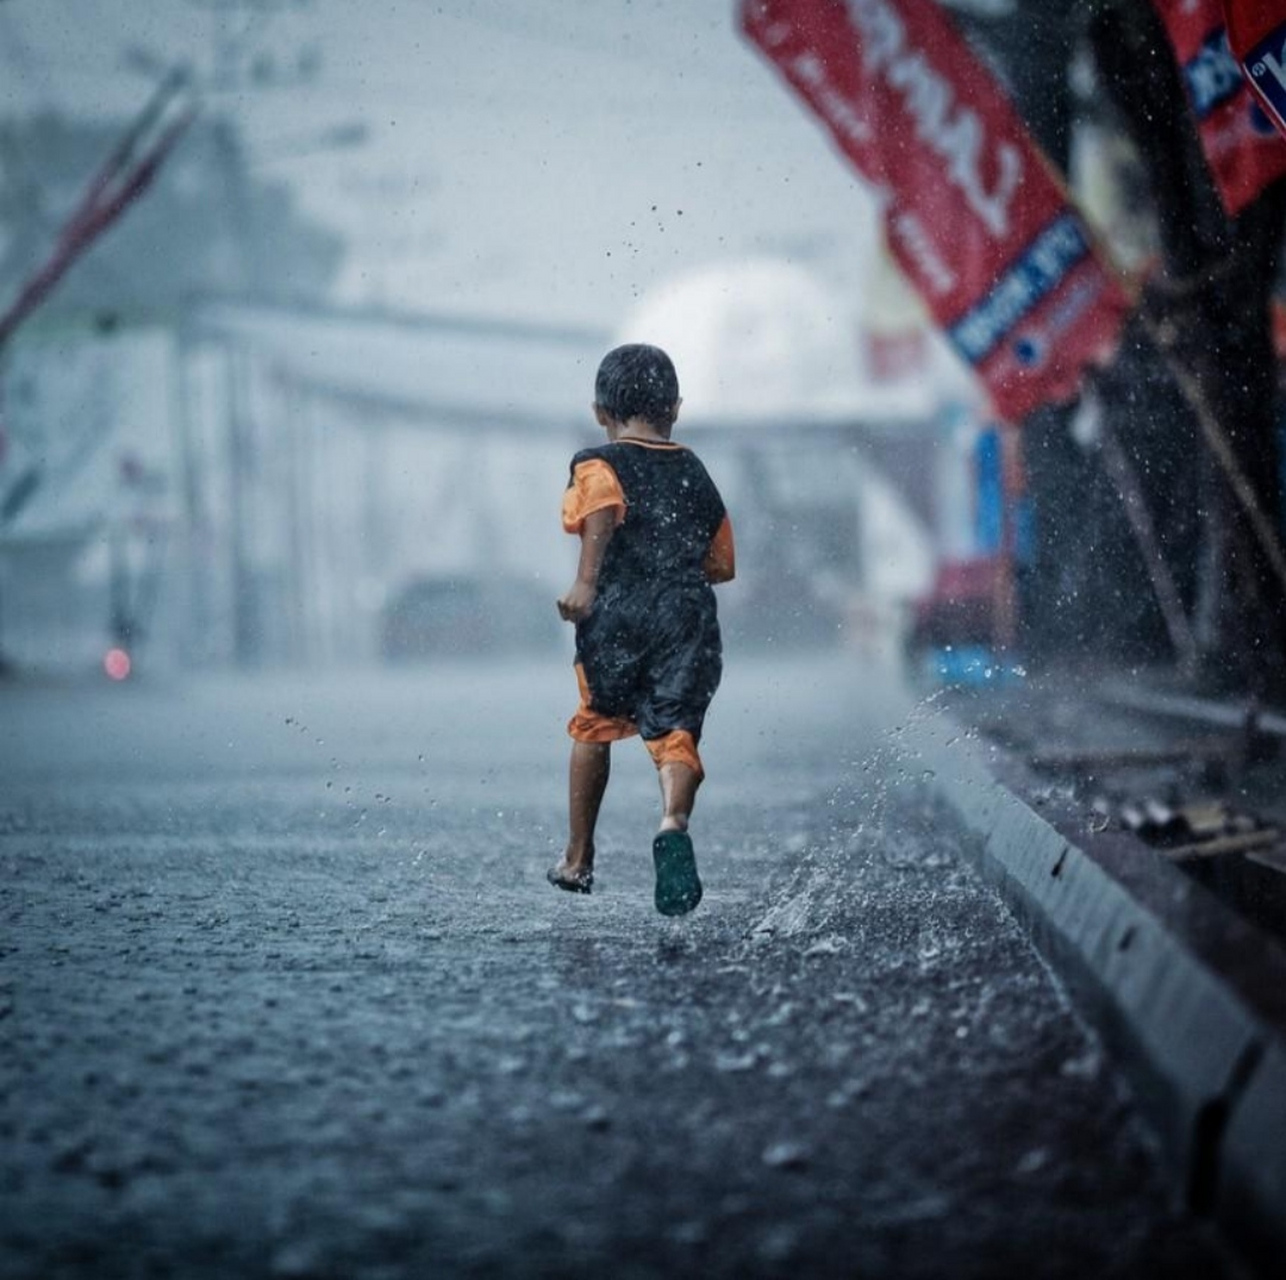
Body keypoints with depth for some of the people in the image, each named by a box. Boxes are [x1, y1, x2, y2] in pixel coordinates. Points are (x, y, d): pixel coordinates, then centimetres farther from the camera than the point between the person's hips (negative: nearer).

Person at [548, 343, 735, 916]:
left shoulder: (598, 465, 8)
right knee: (676, 732, -6)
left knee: (595, 726, 18)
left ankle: (577, 861, 29)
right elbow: (722, 566, 24)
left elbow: (604, 510, -17)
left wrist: (585, 583, -23)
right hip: (688, 618, 2)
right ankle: (673, 824, -39)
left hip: (617, 612, -2)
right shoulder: (696, 474, 22)